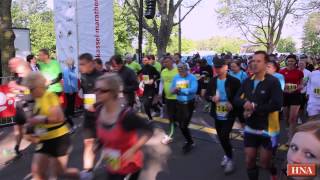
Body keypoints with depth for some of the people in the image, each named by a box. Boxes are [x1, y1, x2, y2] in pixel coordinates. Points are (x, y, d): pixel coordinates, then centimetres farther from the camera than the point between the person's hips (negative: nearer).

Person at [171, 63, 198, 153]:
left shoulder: (192, 78, -15)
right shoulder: (176, 77, 1)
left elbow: (193, 90, -28)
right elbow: (172, 89, 0)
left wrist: (180, 90, -29)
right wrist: (174, 90, -23)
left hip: (189, 104, -6)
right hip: (179, 103, 6)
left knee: (184, 125, -8)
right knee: (181, 125, 15)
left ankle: (190, 143, 18)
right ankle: (189, 141, 38)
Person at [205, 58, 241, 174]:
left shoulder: (234, 81, -11)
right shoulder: (213, 81, 3)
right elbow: (206, 95, 5)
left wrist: (232, 104, -22)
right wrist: (212, 98, -16)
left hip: (229, 115, -5)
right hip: (217, 115, 5)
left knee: (224, 137, -11)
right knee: (221, 138, 16)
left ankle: (230, 159, 12)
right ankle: (227, 155, 41)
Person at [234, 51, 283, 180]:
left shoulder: (273, 81, -16)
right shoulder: (247, 81, 2)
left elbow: (277, 104, -25)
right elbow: (236, 99, 4)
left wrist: (254, 109, -20)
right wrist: (245, 103, -19)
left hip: (267, 129, -5)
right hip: (250, 128, 5)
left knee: (265, 163, 9)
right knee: (249, 161, 11)